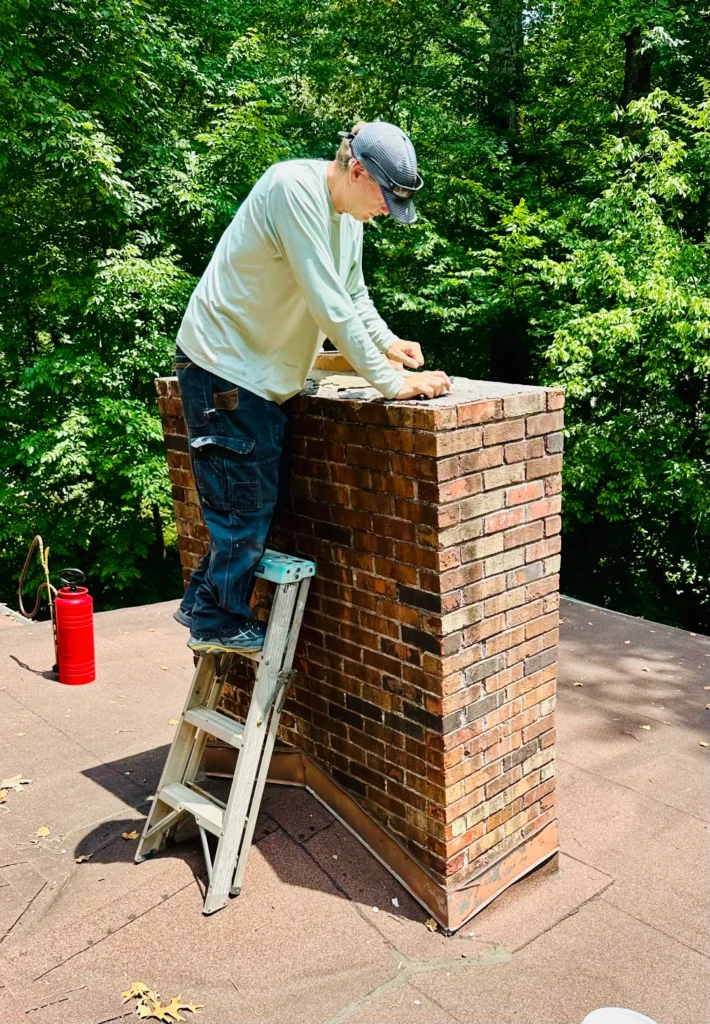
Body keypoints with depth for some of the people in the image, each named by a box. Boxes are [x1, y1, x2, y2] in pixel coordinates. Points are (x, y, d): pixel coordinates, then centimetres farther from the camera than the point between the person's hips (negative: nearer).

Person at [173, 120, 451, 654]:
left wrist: (388, 341, -1)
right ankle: (224, 623, 18)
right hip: (225, 364, -9)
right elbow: (329, 304, -28)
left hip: (266, 371, 9)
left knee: (263, 495, 14)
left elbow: (354, 296, 16)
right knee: (246, 500, -1)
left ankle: (204, 604, 28)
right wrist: (390, 381, -26)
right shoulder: (294, 188, -22)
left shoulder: (347, 211, 6)